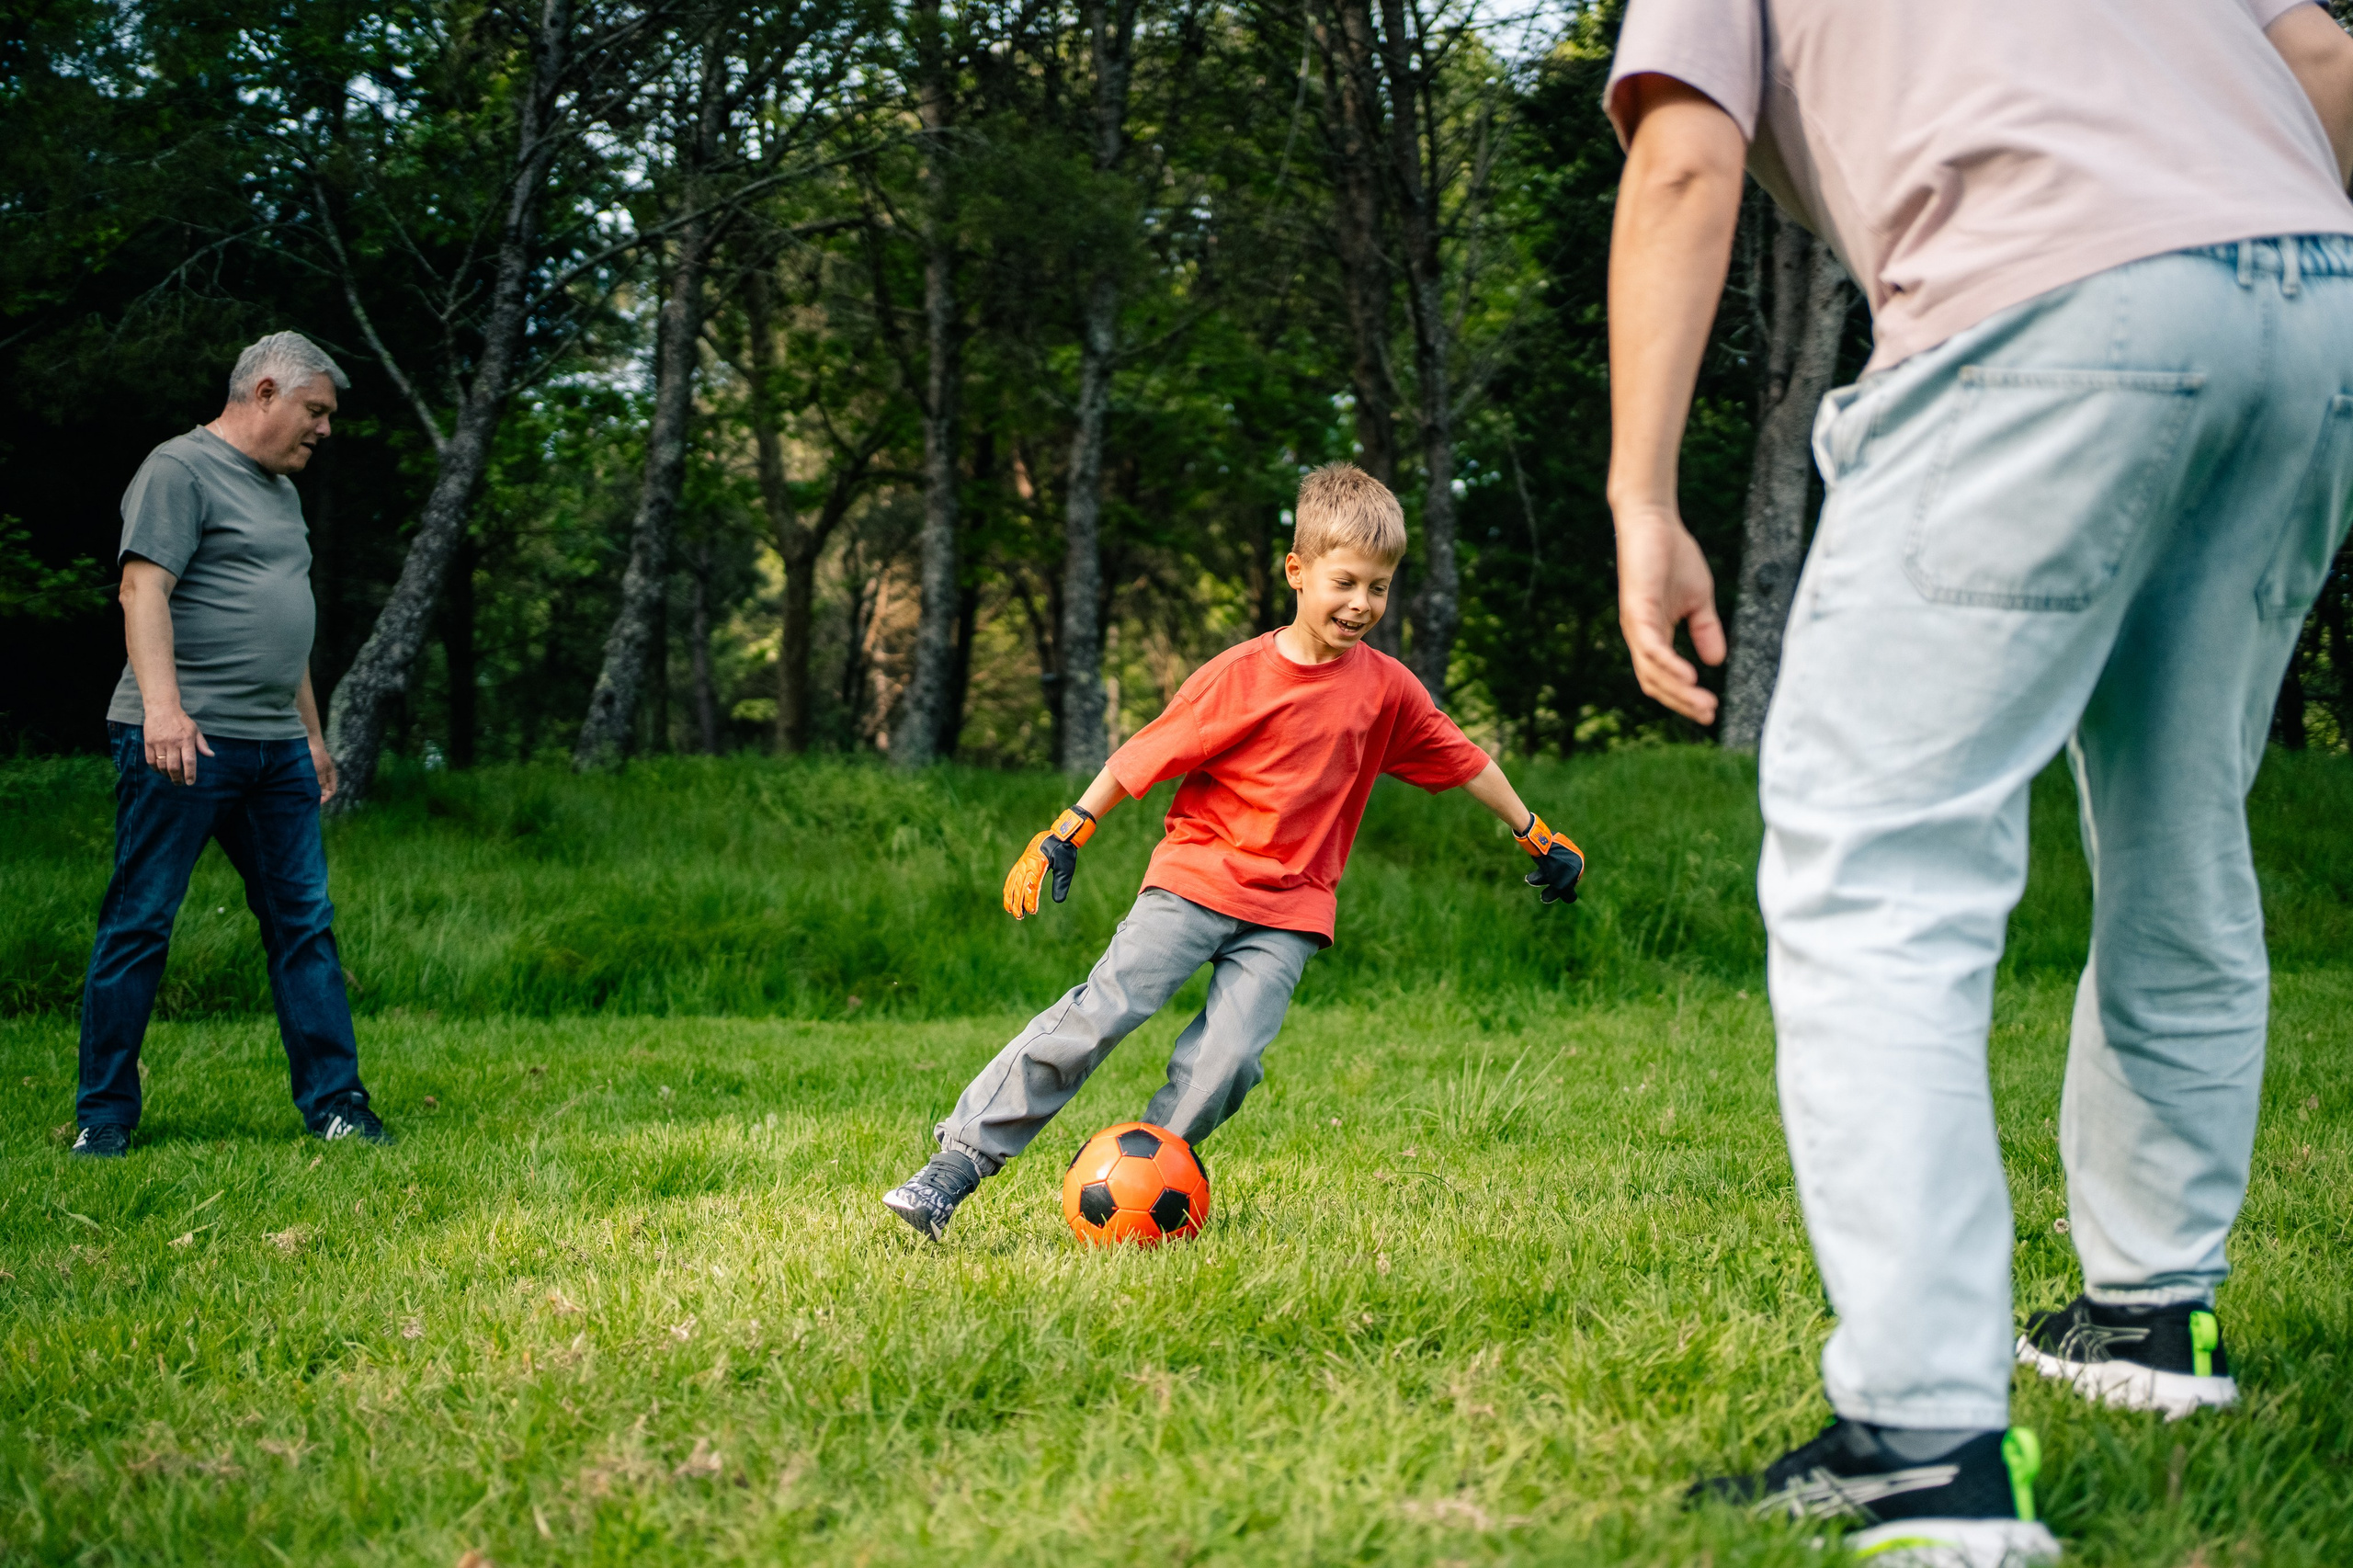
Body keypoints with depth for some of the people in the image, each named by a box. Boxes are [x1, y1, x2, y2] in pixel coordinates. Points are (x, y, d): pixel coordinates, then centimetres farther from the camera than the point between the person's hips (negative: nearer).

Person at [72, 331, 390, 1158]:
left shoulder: (280, 489, 23)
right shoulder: (181, 469, -5)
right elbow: (143, 589, -15)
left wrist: (313, 735, 26)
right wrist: (162, 704, -27)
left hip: (276, 748, 8)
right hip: (184, 743, -8)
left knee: (305, 925, 5)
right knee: (139, 925, -2)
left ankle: (334, 1101, 8)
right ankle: (105, 1115, 4)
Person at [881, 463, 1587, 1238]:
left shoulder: (1387, 688, 2)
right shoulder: (1239, 676, -8)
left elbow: (1464, 762, 15)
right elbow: (1143, 758, -3)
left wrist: (1537, 836, 23)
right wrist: (1063, 835, -5)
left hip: (1288, 910, 3)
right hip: (1195, 880, -2)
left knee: (1228, 1059, -17)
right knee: (1099, 1011, -14)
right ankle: (960, 1160, -11)